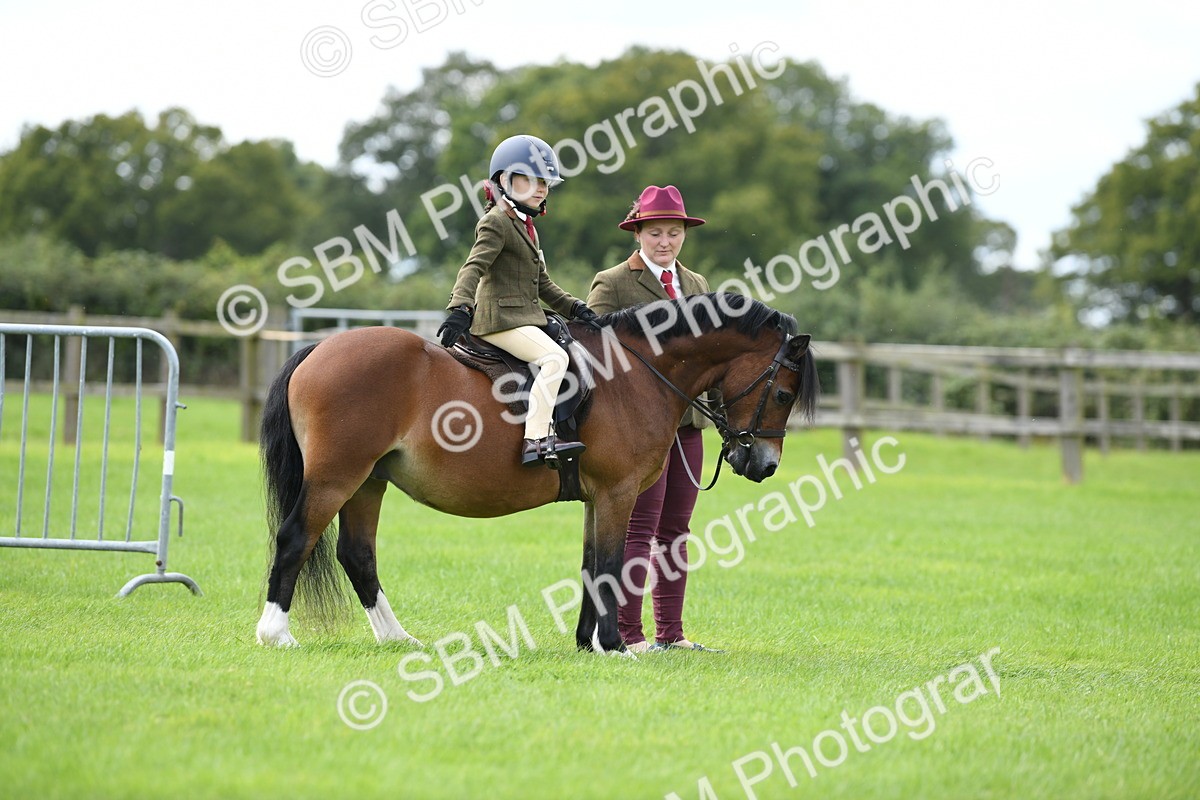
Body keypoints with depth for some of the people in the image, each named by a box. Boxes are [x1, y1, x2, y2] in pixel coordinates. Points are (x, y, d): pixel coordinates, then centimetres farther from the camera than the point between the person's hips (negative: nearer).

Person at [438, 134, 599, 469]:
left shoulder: (525, 226, 22)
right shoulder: (496, 222, -8)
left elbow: (542, 284, 27)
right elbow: (474, 267, -22)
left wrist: (573, 307, 16)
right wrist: (460, 308, -36)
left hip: (526, 317, 11)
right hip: (501, 319, -11)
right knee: (554, 357, -27)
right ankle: (536, 440, -35)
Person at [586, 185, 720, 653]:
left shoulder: (695, 284, 17)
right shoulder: (612, 284, -3)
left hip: (687, 421, 7)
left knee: (674, 530, 9)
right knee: (639, 529, -7)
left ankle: (670, 633, 14)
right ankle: (626, 634, -4)